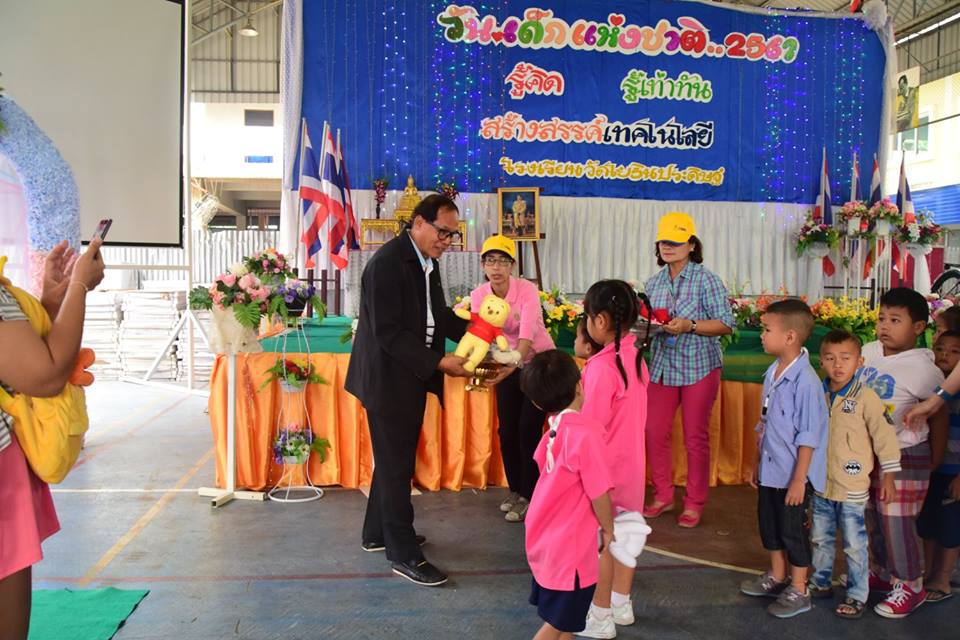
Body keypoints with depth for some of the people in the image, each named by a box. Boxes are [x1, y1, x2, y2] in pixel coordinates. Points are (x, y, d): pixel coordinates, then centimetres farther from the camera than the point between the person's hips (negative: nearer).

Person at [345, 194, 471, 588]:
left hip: (412, 377, 9)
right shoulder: (387, 263, -20)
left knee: (395, 460, 19)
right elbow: (388, 333, -24)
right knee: (396, 465, 0)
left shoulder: (426, 261, 9)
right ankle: (404, 554, 11)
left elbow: (438, 315, 13)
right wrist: (438, 362, -27)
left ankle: (377, 533, 35)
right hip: (388, 378, -9)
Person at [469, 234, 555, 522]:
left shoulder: (527, 290, -24)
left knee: (528, 428, -8)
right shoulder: (478, 295, -11)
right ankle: (516, 490, 25)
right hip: (508, 365, 4)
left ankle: (529, 496, 8)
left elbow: (527, 332, -36)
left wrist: (513, 364, -52)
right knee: (507, 430, 4)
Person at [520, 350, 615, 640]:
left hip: (547, 540, 8)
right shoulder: (585, 433, -25)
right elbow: (599, 493, -22)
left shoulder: (554, 429, -1)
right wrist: (608, 529, -4)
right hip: (569, 546, -8)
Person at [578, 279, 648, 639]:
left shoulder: (603, 365, -24)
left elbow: (591, 425, -20)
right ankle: (621, 603, 34)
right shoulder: (635, 357, 0)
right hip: (631, 461, 8)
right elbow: (631, 416, 8)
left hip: (606, 464, -8)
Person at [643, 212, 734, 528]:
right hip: (662, 367, 5)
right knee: (655, 432, 5)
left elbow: (726, 324, -10)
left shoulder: (707, 280, -7)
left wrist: (690, 326, -22)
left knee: (695, 437, 4)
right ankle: (662, 495, 23)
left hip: (699, 368, -5)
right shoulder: (654, 283, 9)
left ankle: (694, 503, 19)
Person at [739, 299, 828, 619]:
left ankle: (798, 592, 25)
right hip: (770, 471, 8)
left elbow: (808, 437, -20)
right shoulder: (772, 373, 3)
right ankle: (777, 578, 41)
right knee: (769, 525, 20)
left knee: (792, 531, 7)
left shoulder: (805, 380, -22)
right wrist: (757, 463, 16)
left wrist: (798, 480, -18)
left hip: (792, 475, -8)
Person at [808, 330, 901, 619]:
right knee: (820, 539, 18)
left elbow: (885, 437, -9)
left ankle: (857, 596, 21)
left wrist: (888, 477, -6)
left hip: (852, 487, -5)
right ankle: (821, 583, 35)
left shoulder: (866, 398, -14)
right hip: (821, 484, 5)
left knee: (855, 545, 6)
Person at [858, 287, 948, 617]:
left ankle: (910, 586, 22)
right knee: (873, 519, 18)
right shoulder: (869, 351, -1)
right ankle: (883, 572, 38)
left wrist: (933, 463, 0)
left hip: (904, 457, -6)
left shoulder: (922, 368, -18)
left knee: (896, 523, 2)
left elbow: (939, 417, -8)